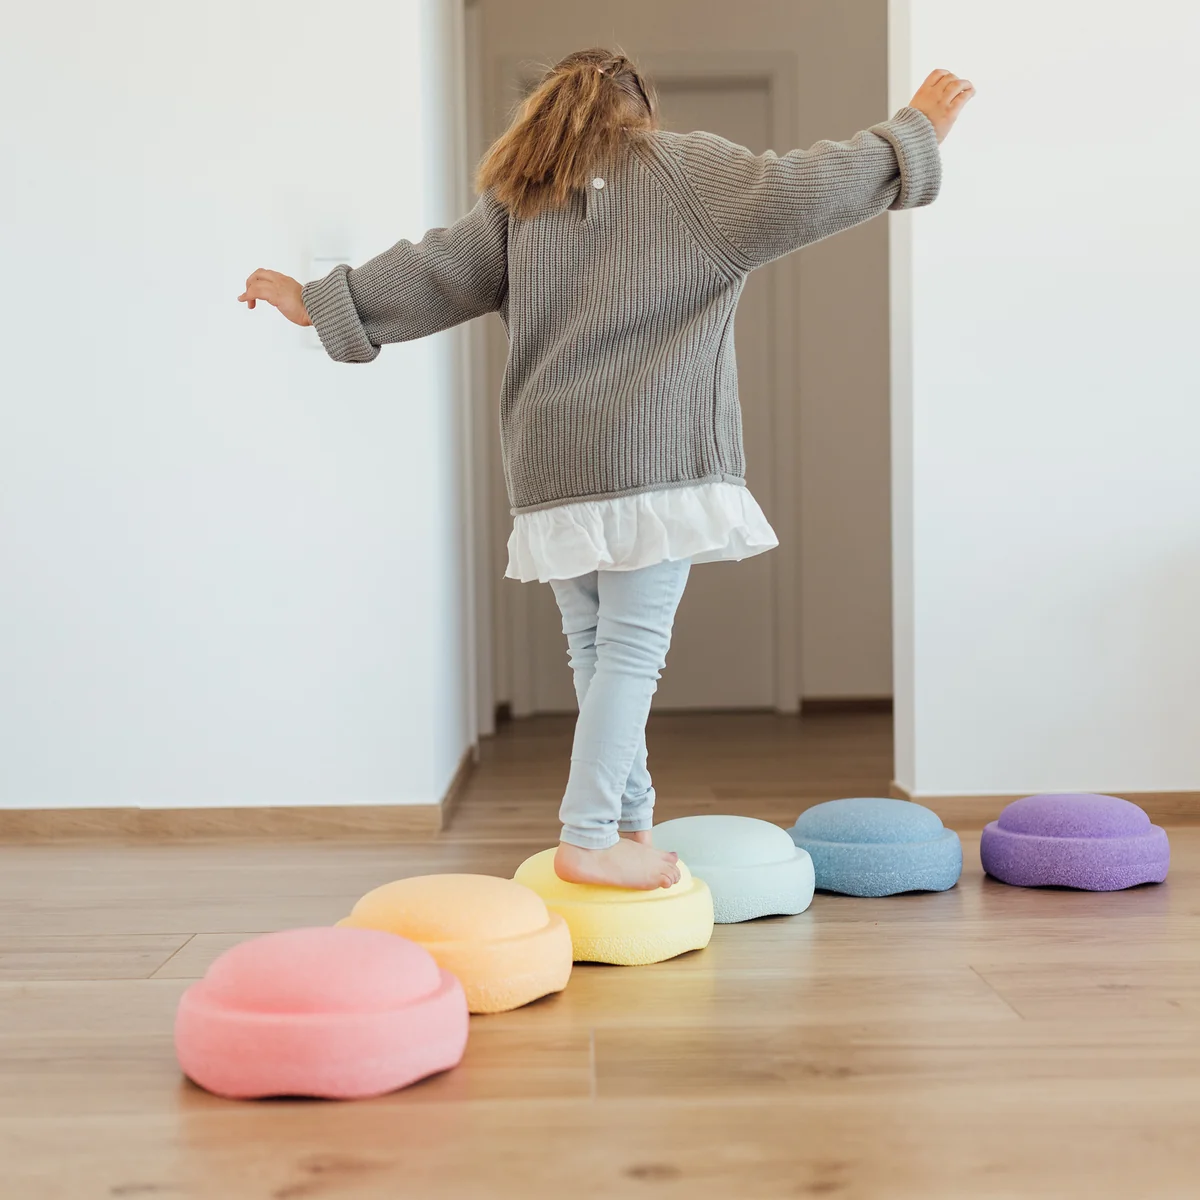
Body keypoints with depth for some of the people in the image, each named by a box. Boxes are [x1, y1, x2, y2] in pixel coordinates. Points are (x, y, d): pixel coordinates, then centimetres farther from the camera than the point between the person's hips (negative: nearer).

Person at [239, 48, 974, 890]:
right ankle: (589, 838, -10)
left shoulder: (516, 199, 16)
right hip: (655, 456, -4)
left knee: (595, 647, 11)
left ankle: (631, 826, 18)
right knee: (633, 643, -6)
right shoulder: (689, 169, 6)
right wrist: (914, 136, 8)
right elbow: (800, 193, -2)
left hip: (553, 466, 5)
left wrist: (318, 301, 24)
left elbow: (435, 274, 13)